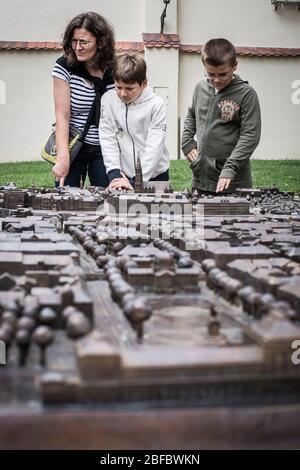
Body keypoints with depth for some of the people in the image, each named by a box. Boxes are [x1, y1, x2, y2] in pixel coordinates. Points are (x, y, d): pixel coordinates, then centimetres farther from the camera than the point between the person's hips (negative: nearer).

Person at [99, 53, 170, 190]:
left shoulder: (156, 105, -12)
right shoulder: (108, 100, -3)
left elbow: (154, 148, -17)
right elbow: (108, 139, -4)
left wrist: (135, 182, -24)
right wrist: (115, 174, -15)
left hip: (154, 176, -2)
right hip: (123, 175, 2)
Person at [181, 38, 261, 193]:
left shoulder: (246, 94, -10)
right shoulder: (200, 88, 7)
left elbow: (250, 135, -14)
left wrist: (230, 168, -21)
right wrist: (187, 142, 9)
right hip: (200, 176, 5)